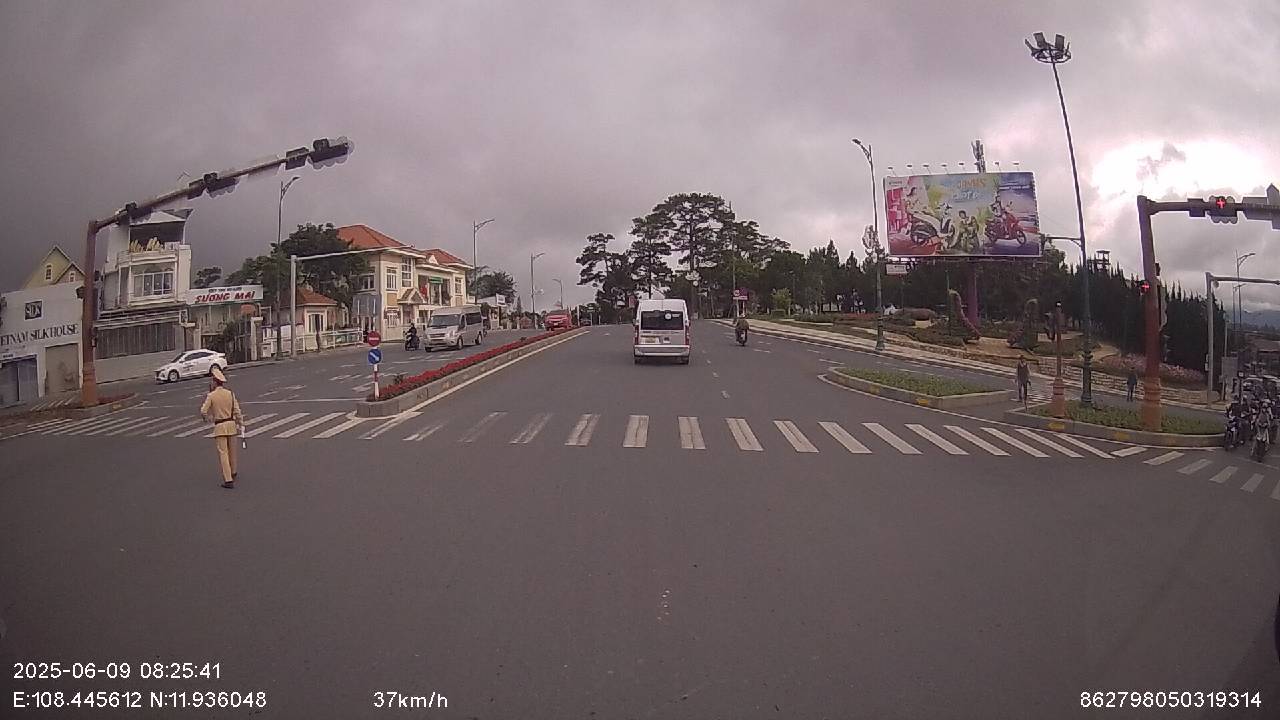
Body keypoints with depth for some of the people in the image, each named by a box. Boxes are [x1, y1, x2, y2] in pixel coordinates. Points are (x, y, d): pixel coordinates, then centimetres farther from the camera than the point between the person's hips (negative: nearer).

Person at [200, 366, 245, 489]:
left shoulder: (211, 396, -8)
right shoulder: (230, 394, 1)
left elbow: (203, 411, -7)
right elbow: (237, 411, 1)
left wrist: (207, 417, 15)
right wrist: (241, 424, 9)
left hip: (219, 426, -4)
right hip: (231, 424, 4)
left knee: (223, 453, -3)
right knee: (232, 450, 21)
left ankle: (228, 480, -9)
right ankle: (233, 472, 39)